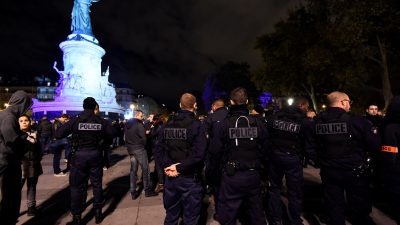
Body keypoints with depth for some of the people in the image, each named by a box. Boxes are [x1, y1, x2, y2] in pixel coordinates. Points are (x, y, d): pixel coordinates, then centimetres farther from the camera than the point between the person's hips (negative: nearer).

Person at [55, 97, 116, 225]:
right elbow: (113, 133, 0)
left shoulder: (75, 121, -9)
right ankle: (98, 213, 24)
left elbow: (58, 134, -10)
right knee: (97, 183, 14)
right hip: (95, 155, 2)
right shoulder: (101, 121, -5)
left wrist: (71, 131, 8)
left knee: (77, 186, 10)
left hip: (79, 156, -1)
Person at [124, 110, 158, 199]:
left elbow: (126, 137, 14)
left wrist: (129, 146, 17)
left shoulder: (127, 124, 10)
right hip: (139, 149, -8)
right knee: (145, 169, 2)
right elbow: (143, 137, -15)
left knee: (133, 170, 12)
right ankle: (147, 190, 8)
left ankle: (133, 192, 16)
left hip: (130, 149, 8)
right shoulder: (139, 124, -15)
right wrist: (143, 145, 2)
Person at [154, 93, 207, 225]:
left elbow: (159, 150, 0)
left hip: (170, 177, 5)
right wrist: (179, 167, -17)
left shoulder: (167, 125, 2)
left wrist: (166, 166, -7)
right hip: (189, 178, -5)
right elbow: (198, 154, -24)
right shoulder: (196, 125, -13)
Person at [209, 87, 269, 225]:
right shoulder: (259, 123, -6)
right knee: (256, 213, 23)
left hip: (232, 177, -3)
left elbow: (215, 150, -13)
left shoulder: (222, 125, -15)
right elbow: (265, 149, 2)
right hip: (254, 176, 4)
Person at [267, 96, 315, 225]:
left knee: (275, 187, 18)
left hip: (274, 156, 3)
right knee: (295, 192, 13)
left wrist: (269, 153, 11)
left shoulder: (274, 117, 0)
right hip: (293, 159, -3)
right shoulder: (305, 122, -9)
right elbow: (309, 146, -8)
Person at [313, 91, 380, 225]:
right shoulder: (357, 121, -17)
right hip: (355, 171, -2)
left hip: (328, 172, 3)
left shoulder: (317, 122, -6)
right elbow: (375, 145, -10)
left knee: (334, 207, 17)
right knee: (360, 209, 18)